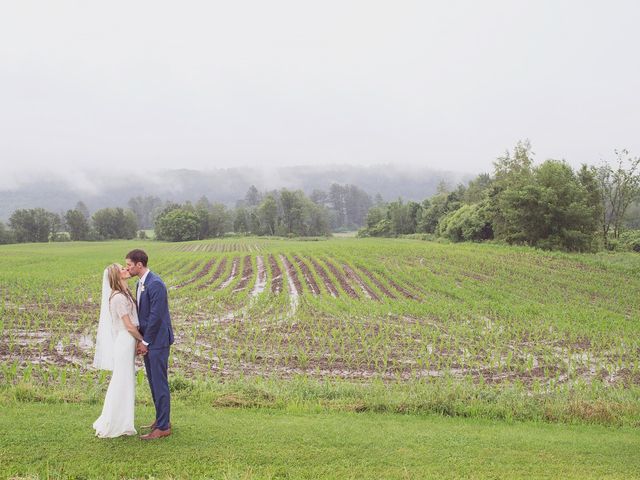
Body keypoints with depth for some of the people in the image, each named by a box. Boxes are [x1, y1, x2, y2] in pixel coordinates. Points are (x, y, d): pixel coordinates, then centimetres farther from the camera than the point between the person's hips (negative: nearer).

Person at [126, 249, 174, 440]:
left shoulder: (155, 284, -20)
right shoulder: (140, 284, 12)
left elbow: (156, 316, -22)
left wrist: (145, 342, -15)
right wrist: (141, 340, 8)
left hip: (157, 341, -10)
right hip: (147, 339, 10)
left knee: (159, 382, -3)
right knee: (153, 381, 16)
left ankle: (163, 427, 5)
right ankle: (162, 419, 28)